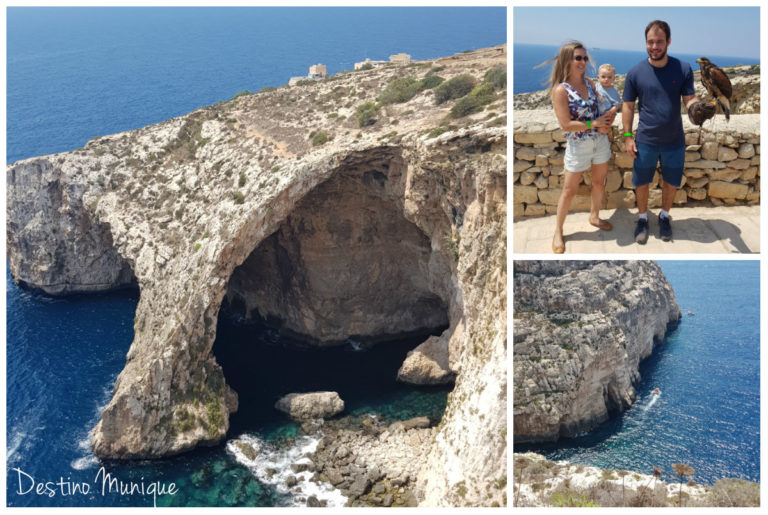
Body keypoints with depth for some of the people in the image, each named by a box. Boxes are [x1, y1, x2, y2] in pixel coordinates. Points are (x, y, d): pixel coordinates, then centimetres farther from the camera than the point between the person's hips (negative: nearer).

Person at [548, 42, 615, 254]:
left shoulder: (590, 83, 2)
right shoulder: (561, 90, -16)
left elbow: (600, 108, 15)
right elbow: (566, 125, -20)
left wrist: (606, 121, -7)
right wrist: (594, 123, -17)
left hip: (600, 139, 6)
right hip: (578, 144, -6)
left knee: (599, 182, 18)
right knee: (570, 190, 2)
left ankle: (594, 216, 41)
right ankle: (558, 232, 14)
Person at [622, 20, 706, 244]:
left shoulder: (683, 69, -7)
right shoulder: (636, 72, -7)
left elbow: (689, 99, -4)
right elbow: (628, 106, 0)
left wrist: (695, 105, -28)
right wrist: (627, 136, -5)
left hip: (675, 141, 1)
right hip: (645, 141, 0)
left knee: (671, 183, 14)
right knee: (642, 183, 11)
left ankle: (664, 216, 38)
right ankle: (643, 218, 33)